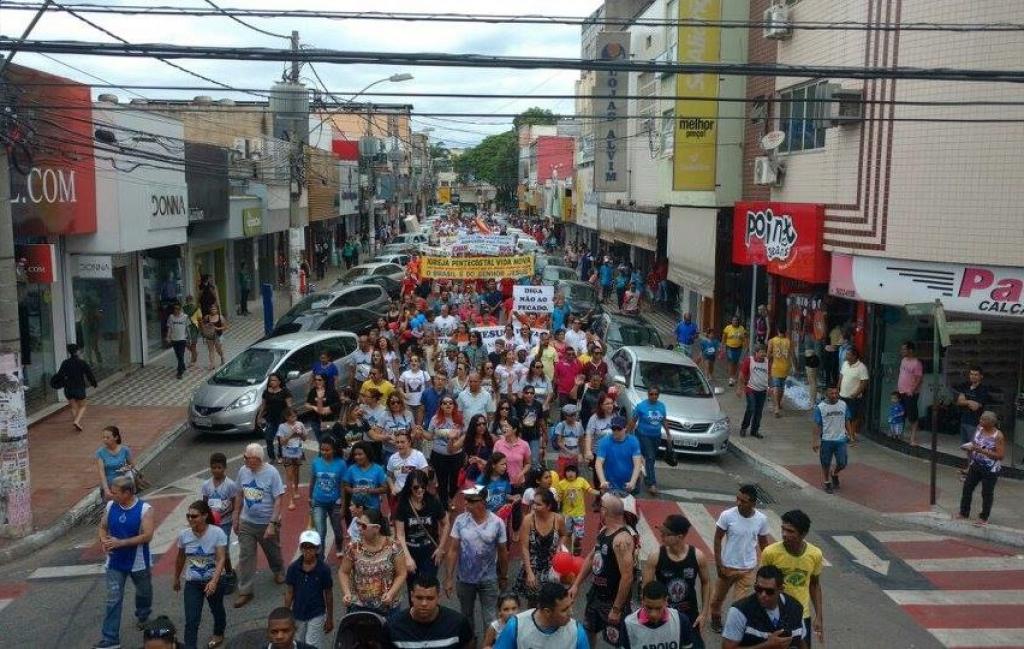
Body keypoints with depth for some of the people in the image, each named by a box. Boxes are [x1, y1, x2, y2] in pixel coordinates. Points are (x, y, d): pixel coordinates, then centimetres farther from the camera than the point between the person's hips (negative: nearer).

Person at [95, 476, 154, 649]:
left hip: (138, 562, -2)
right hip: (115, 562, 2)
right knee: (113, 600, -1)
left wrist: (120, 542, -26)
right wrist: (104, 541, -13)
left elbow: (147, 536, -23)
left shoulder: (144, 509, -18)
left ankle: (143, 615, 50)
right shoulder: (110, 506, -5)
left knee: (144, 592, 21)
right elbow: (103, 527, 9)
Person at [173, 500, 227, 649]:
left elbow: (221, 559, -26)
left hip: (214, 580, -1)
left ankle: (218, 634, 53)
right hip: (192, 582, 1)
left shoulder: (217, 533, -23)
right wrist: (176, 578, 17)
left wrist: (213, 581, -37)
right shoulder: (183, 535, -12)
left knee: (217, 609, 24)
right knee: (191, 620, -7)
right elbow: (180, 559, 5)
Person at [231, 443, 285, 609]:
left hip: (267, 523, -3)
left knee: (273, 552, 19)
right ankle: (245, 591, 13)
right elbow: (240, 495, 7)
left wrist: (272, 524, -23)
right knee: (245, 556, 3)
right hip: (246, 522, 3)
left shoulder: (271, 473, -21)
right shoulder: (243, 471, -7)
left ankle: (278, 572, 48)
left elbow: (278, 501, -19)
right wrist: (236, 517, 10)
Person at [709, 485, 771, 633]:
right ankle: (715, 618, 49)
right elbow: (717, 540, -10)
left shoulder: (762, 519, -14)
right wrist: (719, 565, -11)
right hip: (727, 566, 0)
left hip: (748, 569, 0)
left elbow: (763, 543, 2)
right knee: (718, 597, 20)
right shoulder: (727, 515, -20)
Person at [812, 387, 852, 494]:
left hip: (841, 439, 2)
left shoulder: (843, 405, 1)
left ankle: (834, 474, 35)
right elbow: (817, 426, -5)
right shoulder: (820, 407, -8)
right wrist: (815, 441, -8)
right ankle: (827, 483, 28)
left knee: (842, 464, 3)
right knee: (826, 464, 8)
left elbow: (847, 421, 11)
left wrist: (849, 434, 7)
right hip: (826, 440, -2)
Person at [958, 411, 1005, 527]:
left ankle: (984, 518, 25)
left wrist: (982, 450, -27)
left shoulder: (998, 436, -21)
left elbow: (1000, 455, -22)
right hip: (975, 465, 6)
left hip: (990, 469, -6)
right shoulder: (979, 429, -2)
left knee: (987, 493, 8)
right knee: (967, 488, 13)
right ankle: (964, 513, 29)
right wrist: (970, 448, -4)